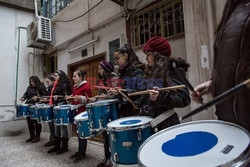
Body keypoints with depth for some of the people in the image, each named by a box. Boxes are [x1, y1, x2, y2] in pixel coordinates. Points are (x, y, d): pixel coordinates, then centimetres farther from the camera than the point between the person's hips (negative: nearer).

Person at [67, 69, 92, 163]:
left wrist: (80, 98, -29)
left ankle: (82, 153, 13)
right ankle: (79, 151, 26)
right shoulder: (75, 87, 15)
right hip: (76, 112, 9)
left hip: (83, 113, -9)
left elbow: (89, 99, -16)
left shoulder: (86, 86, -12)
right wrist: (71, 98, 10)